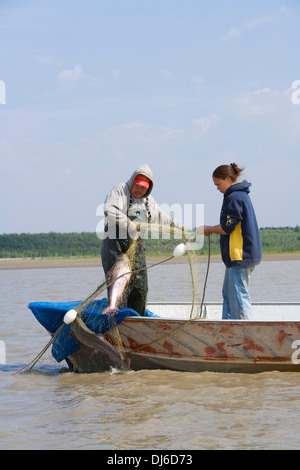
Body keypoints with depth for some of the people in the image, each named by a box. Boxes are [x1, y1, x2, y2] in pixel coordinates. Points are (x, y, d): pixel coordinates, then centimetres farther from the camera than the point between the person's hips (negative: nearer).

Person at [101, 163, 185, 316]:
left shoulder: (149, 201, 19)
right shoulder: (120, 190, -2)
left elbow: (163, 219, 30)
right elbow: (109, 210, -19)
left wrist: (183, 230, 30)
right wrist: (130, 226, -19)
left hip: (136, 245, 7)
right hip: (116, 244, -7)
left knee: (140, 288, 5)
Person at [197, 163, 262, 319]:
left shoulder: (234, 198, -15)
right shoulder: (241, 195, 17)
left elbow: (226, 228, -16)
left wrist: (207, 229, -2)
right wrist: (211, 230, 16)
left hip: (240, 255, -11)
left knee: (239, 295, -9)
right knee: (228, 294, 15)